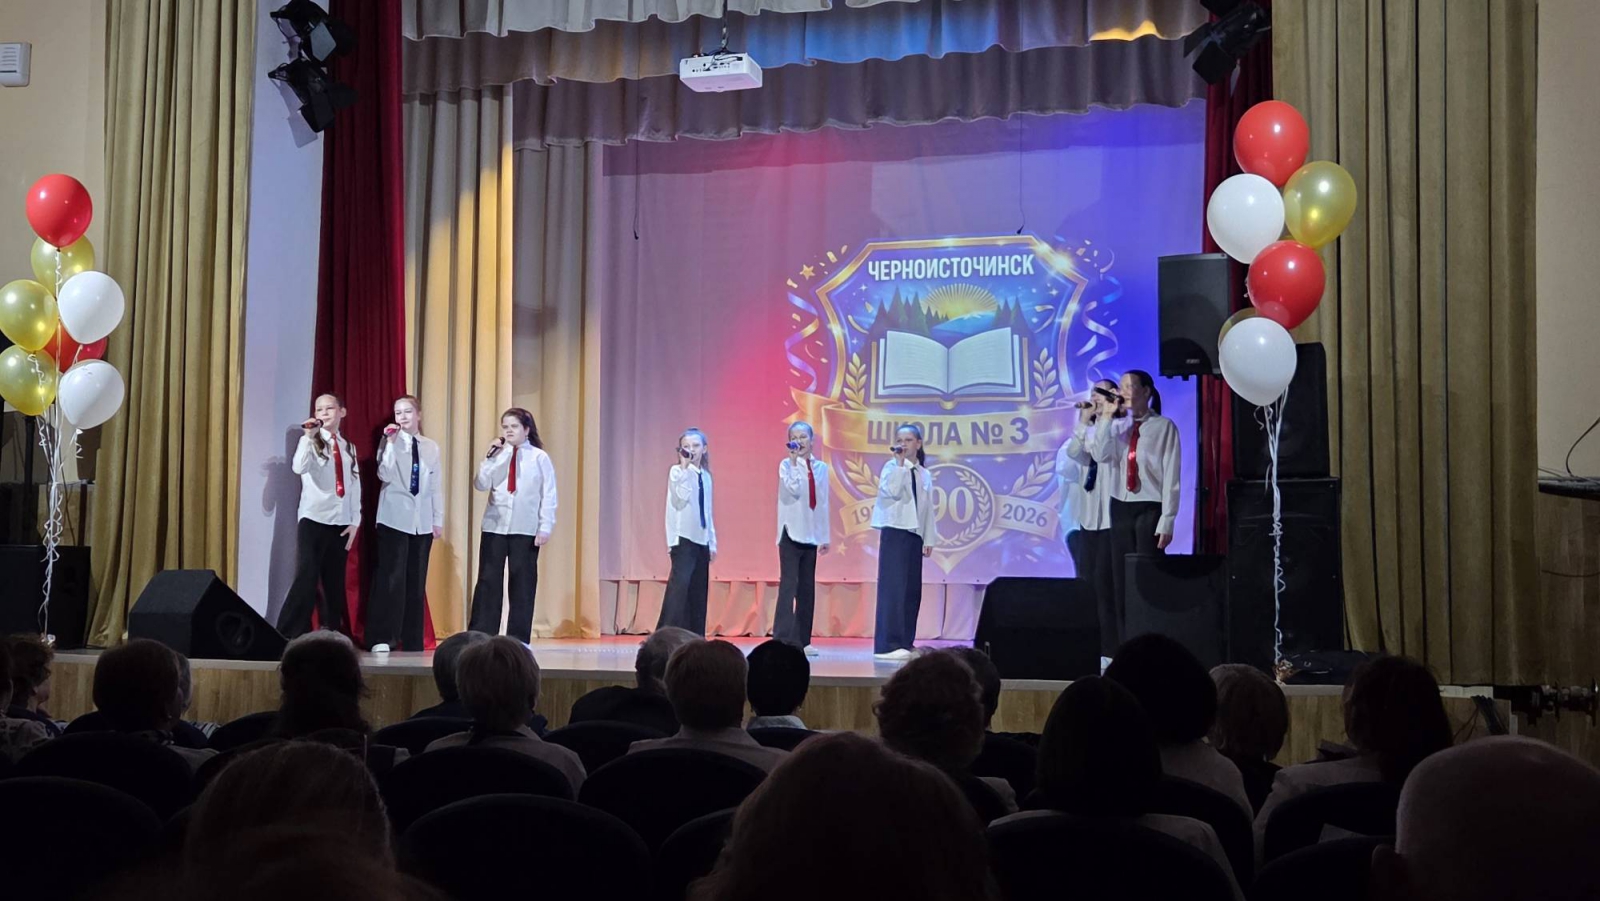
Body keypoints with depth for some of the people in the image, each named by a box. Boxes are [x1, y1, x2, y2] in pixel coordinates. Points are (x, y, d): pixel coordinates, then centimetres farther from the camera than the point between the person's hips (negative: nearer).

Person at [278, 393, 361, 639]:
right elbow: (299, 468, -20)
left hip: (341, 523, 5)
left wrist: (355, 522, 3)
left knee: (334, 583, 7)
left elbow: (355, 485, 12)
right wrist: (309, 437, -26)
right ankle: (289, 638, -10)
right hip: (314, 520, -4)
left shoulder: (348, 448, 15)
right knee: (306, 579, -12)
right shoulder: (310, 441, 1)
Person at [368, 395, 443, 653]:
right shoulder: (391, 441, 0)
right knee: (392, 578, -9)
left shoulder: (431, 447, 10)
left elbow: (436, 486, 11)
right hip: (395, 519, -3)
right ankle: (382, 638, -5)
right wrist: (390, 442, -20)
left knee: (417, 581, 6)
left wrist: (439, 520, 7)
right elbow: (385, 475, -15)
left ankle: (413, 641, 12)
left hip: (422, 522, 4)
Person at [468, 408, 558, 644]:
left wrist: (545, 527, -6)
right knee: (488, 580, 2)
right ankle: (481, 636, 7)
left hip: (525, 529, -2)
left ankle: (518, 639, 10)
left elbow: (549, 494, -1)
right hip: (494, 526, 2)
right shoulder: (497, 455, 7)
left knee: (523, 583, 3)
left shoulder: (539, 457, -1)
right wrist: (490, 457, -9)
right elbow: (481, 485, -1)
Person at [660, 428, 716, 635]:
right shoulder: (677, 471, -3)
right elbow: (680, 498, -21)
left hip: (702, 539, 7)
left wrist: (712, 541, 16)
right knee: (680, 583, -19)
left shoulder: (706, 475, 14)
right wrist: (685, 467, -22)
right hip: (683, 537, -7)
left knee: (698, 591, 6)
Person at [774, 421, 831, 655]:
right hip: (791, 532, -5)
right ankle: (782, 638, -10)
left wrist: (825, 536, 10)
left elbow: (823, 503, 12)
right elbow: (793, 489, -20)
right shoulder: (786, 465, -1)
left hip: (811, 535, 5)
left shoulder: (821, 468, 10)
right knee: (789, 584, -10)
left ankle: (802, 640, 11)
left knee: (807, 587, 6)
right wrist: (794, 461, -18)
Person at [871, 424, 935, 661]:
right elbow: (893, 491, -21)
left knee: (912, 590, 6)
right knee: (893, 588, -11)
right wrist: (900, 463, -17)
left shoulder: (924, 474, 14)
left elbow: (928, 508, 15)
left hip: (915, 534, 6)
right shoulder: (892, 467, -1)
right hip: (894, 532, -6)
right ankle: (889, 645, -12)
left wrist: (929, 538, 11)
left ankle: (906, 643, 11)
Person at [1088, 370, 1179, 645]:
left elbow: (1172, 476, -8)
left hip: (1149, 509, -5)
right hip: (1120, 508, 5)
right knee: (1121, 579, 5)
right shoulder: (1116, 426, 10)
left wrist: (1167, 520, -13)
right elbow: (1099, 455, -8)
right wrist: (1106, 417, -8)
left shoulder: (1164, 427, -4)